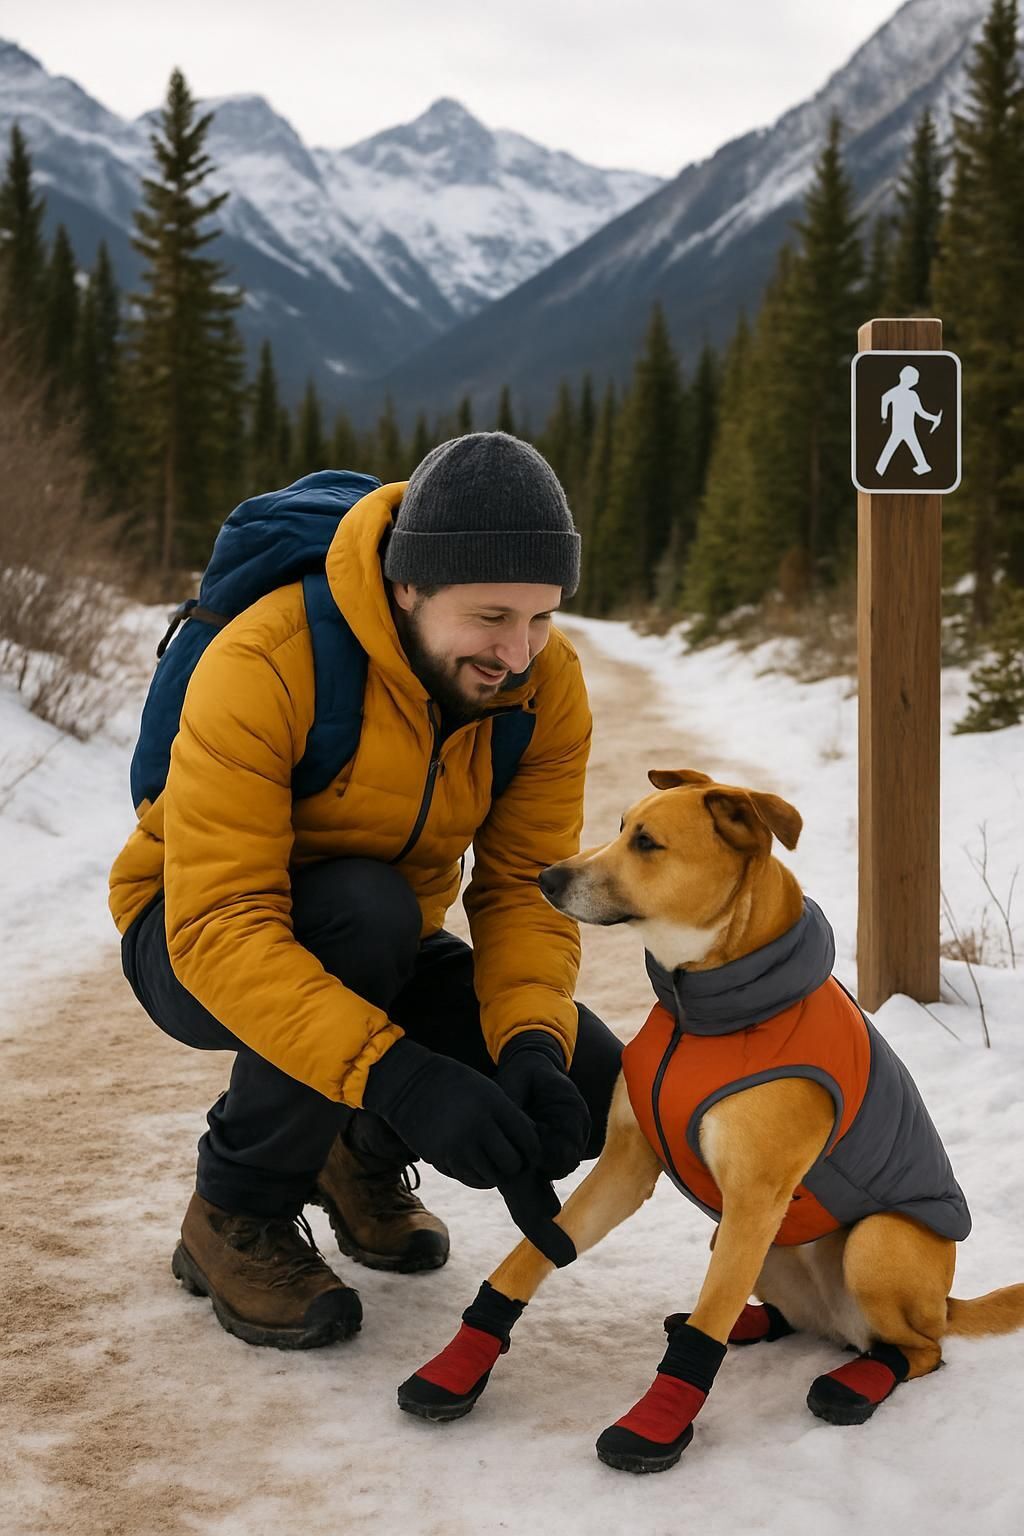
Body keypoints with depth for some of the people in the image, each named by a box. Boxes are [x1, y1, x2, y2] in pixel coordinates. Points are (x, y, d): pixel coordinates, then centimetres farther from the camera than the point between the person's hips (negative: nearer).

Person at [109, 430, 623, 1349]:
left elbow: (526, 887, -16)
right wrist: (398, 1074, -50)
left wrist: (531, 1044, -36)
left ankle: (365, 1154, 18)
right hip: (196, 937, -5)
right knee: (365, 909, -39)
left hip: (386, 947, 5)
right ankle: (239, 1214, -15)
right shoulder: (265, 663, -34)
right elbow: (218, 925, -39)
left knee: (595, 1094, -13)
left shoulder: (548, 680, -16)